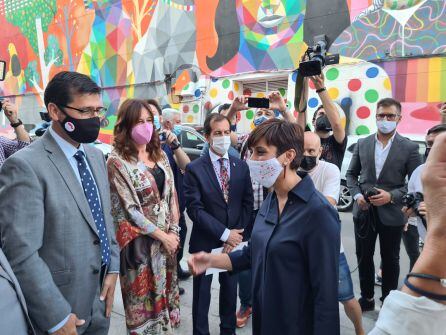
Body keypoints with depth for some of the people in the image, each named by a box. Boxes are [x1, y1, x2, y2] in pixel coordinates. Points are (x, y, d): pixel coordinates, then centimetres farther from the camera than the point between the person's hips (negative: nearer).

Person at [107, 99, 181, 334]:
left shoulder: (159, 154, 5)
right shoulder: (117, 161, -14)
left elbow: (171, 193, 6)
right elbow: (130, 209, -15)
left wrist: (173, 230, -2)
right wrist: (162, 235, -12)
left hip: (168, 236, 6)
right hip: (140, 241, -5)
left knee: (165, 289, 19)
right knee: (144, 296, 11)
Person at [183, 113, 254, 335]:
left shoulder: (241, 166, 2)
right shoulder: (195, 169, -10)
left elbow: (247, 204, 2)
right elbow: (194, 209, -15)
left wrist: (237, 234, -9)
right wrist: (224, 233, -18)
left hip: (234, 240, 4)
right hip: (205, 242, -3)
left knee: (230, 290, 20)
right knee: (202, 294, 13)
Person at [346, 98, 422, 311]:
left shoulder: (409, 147, -4)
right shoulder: (362, 144, 4)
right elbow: (351, 174, 9)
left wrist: (392, 196, -17)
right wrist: (357, 195, -7)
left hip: (391, 214, -2)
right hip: (364, 211, 3)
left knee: (390, 260, 13)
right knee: (364, 257, 14)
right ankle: (367, 298, 33)